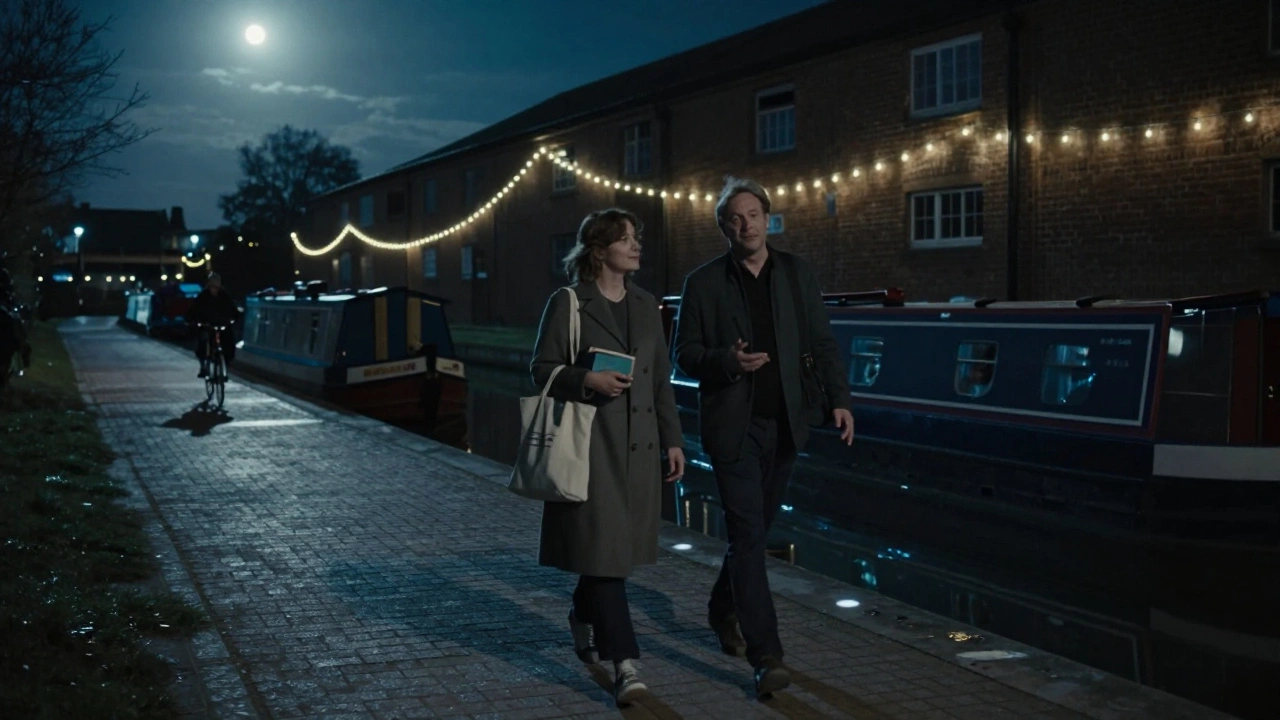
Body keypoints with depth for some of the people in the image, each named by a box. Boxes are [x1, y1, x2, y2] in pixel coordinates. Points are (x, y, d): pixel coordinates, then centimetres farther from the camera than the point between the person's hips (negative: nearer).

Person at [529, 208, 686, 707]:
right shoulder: (567, 304, -4)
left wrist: (672, 440, 9)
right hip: (590, 442, -5)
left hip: (638, 445, 5)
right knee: (602, 548, -9)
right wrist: (587, 381, -19)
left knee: (617, 548, 12)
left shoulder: (646, 306, 12)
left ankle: (583, 616, 40)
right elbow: (541, 369, -3)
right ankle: (624, 663, -10)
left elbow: (662, 380, 13)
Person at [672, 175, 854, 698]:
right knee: (749, 534, -10)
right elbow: (685, 355, -1)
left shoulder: (796, 273, 5)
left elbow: (821, 343, 5)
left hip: (783, 423, 4)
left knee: (754, 528, 16)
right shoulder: (704, 283, -2)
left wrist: (840, 399, -5)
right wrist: (727, 360, -20)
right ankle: (766, 656, -9)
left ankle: (723, 610, 40)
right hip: (732, 425, -4)